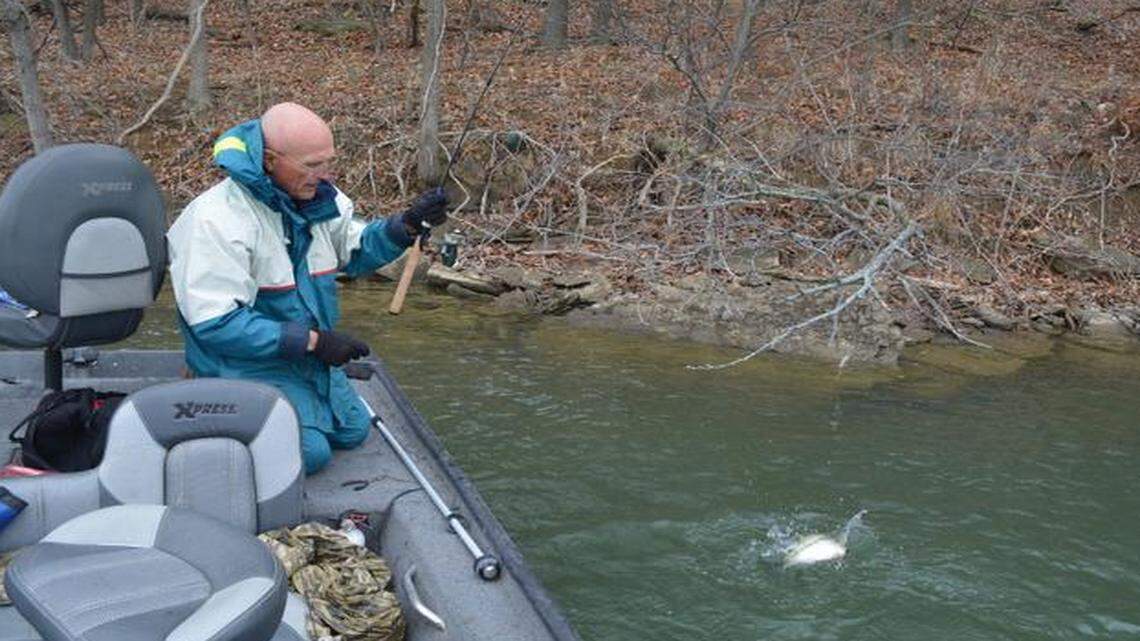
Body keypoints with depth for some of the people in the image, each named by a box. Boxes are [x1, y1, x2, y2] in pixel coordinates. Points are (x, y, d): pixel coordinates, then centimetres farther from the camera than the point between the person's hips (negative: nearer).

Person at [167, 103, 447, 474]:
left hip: (308, 352, 8)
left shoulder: (317, 196, -3)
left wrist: (408, 225, -11)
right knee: (309, 452, -18)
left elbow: (352, 254, 9)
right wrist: (311, 341, -29)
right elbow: (215, 323, -29)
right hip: (246, 360, -8)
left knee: (352, 433, 12)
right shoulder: (217, 220, -27)